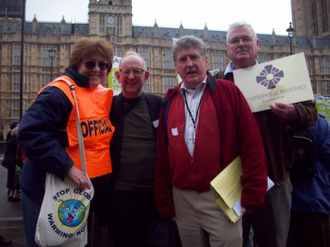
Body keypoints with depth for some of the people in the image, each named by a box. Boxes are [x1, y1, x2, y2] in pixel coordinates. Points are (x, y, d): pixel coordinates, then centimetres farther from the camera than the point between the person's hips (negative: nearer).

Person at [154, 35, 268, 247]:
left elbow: (252, 144, -6)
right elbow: (162, 156, 8)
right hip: (182, 199, 4)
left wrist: (251, 194, -9)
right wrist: (165, 204, 7)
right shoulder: (170, 103, 7)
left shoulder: (228, 92, -3)